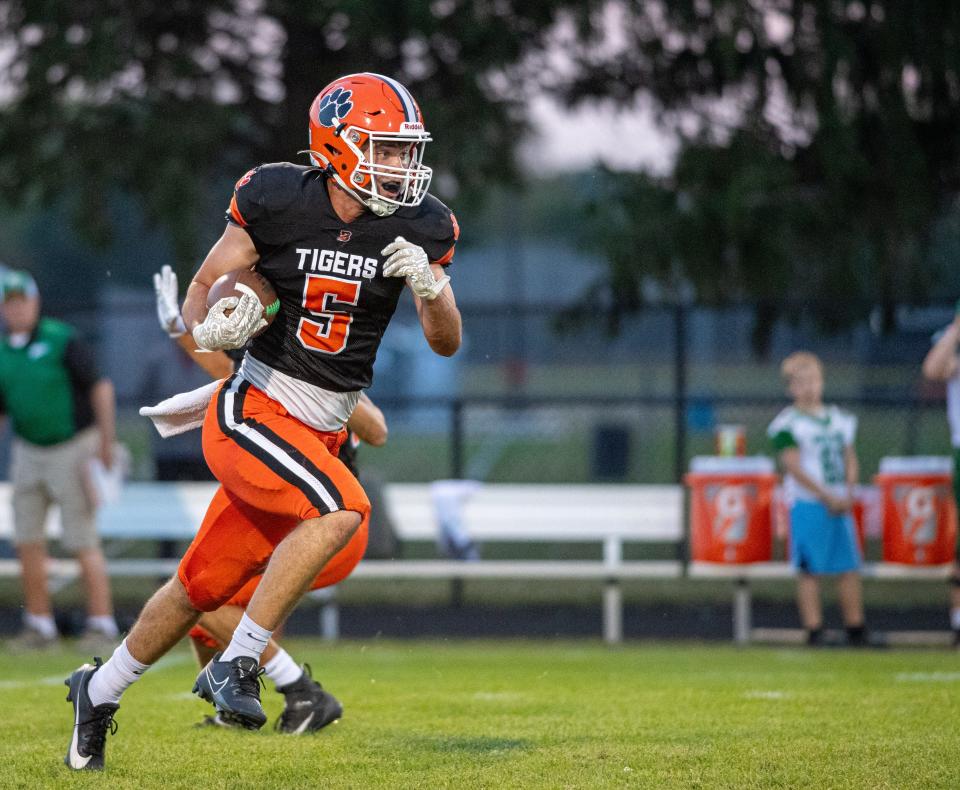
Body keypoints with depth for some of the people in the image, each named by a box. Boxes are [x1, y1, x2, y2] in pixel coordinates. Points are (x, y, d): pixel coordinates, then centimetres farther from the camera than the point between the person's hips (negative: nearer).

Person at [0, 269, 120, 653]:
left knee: (83, 543, -6)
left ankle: (101, 624, 1)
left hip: (72, 449, -6)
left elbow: (100, 387, -13)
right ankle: (39, 626, 10)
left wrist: (106, 439, -18)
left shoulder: (62, 339, -13)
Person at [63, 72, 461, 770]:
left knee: (206, 586, 11)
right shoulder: (277, 201, -11)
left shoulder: (420, 228, -2)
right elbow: (200, 292, -2)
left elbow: (447, 344, 3)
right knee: (341, 509, -29)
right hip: (252, 415, -5)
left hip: (322, 434, 5)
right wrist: (210, 327, -25)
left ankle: (100, 690, 33)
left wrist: (430, 288, -17)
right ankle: (236, 665, -18)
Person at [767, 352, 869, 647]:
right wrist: (829, 498, -13)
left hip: (840, 504, 5)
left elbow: (850, 460, 15)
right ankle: (814, 630, -3)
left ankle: (856, 629, 12)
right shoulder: (788, 424, -5)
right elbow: (794, 467, -11)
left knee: (849, 567, 5)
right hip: (807, 503, -5)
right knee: (810, 570, -5)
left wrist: (848, 495, -2)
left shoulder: (840, 419, 14)